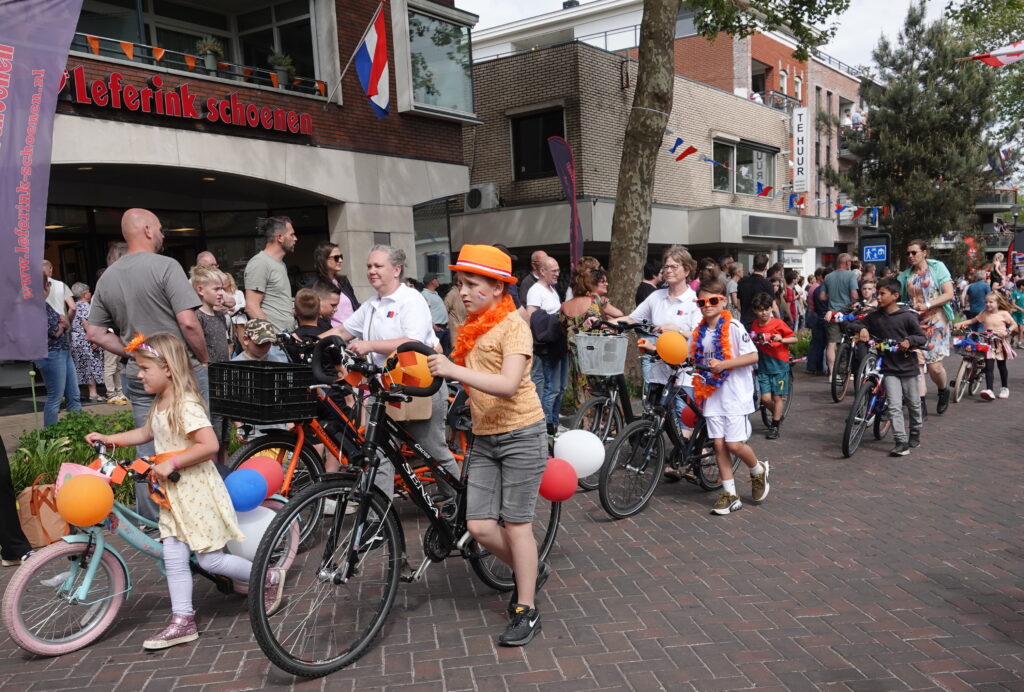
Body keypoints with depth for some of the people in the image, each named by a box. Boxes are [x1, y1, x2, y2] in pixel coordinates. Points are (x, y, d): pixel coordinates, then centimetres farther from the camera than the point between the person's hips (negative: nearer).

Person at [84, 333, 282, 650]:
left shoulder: (186, 405, -21)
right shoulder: (160, 405, 9)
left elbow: (209, 445, -28)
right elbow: (146, 433, 27)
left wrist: (171, 463, -25)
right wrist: (109, 439, 18)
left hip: (196, 490, -9)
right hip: (172, 492, 9)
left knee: (210, 560, -1)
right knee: (173, 559, 9)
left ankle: (268, 577, 18)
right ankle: (182, 622, 18)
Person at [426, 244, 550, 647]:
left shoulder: (513, 326, -13)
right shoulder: (472, 328, 10)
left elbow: (508, 384, -28)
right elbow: (468, 380, 8)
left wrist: (454, 370, -34)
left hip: (521, 436, -6)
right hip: (484, 438, 7)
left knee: (516, 523, 1)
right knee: (479, 526, 2)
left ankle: (526, 611, 17)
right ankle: (530, 571, 29)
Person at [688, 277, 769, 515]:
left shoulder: (733, 327, -10)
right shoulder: (699, 332, 8)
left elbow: (753, 356, -14)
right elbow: (694, 360, 15)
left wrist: (723, 364, -21)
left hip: (735, 393, -5)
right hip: (712, 394, 5)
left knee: (734, 444, -7)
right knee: (719, 444, 3)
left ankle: (759, 471, 25)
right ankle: (730, 495, 13)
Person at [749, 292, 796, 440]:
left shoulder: (778, 323, -10)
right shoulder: (755, 325, 3)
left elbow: (794, 338, -6)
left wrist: (781, 339, -21)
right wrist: (753, 340, -1)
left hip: (779, 366, -3)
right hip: (763, 367, 3)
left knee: (778, 397, 3)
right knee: (765, 398, -2)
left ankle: (775, 426, 16)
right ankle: (778, 416, 27)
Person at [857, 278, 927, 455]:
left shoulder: (907, 316, -9)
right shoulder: (874, 316, 0)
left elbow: (923, 338, -3)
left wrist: (909, 340, -23)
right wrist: (862, 329, -7)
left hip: (908, 367, -1)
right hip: (889, 368, 1)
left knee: (913, 404, 15)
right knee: (894, 406, -8)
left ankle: (915, 433, 37)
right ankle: (902, 442, -8)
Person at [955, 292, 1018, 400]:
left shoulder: (1004, 314, -5)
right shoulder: (984, 313, 1)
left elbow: (1014, 324, 0)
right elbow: (973, 320, 9)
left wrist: (1007, 332, -18)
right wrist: (961, 323, -5)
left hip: (1000, 343, -1)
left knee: (1001, 366, 12)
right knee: (989, 366, -11)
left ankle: (1004, 388, 32)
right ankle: (989, 390, -19)